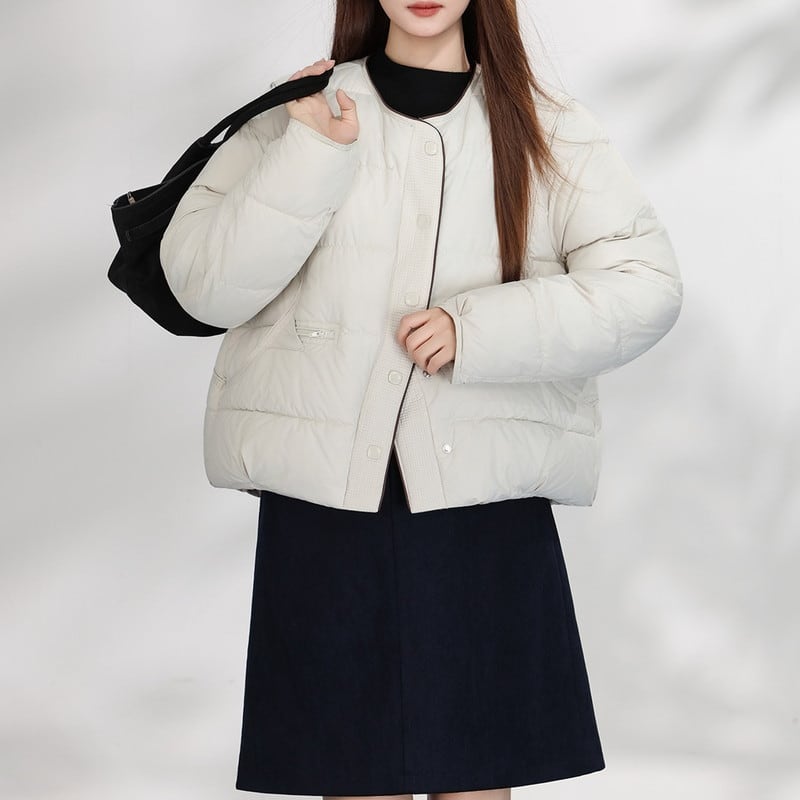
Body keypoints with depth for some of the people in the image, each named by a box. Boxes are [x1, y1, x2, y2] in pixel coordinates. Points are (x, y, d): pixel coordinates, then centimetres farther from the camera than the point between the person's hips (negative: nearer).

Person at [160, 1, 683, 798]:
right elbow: (203, 284, -1)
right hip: (325, 500, 0)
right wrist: (311, 157, -10)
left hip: (486, 500, 0)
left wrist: (479, 331, -13)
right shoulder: (298, 117, 7)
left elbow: (644, 286, -3)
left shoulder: (548, 129, 6)